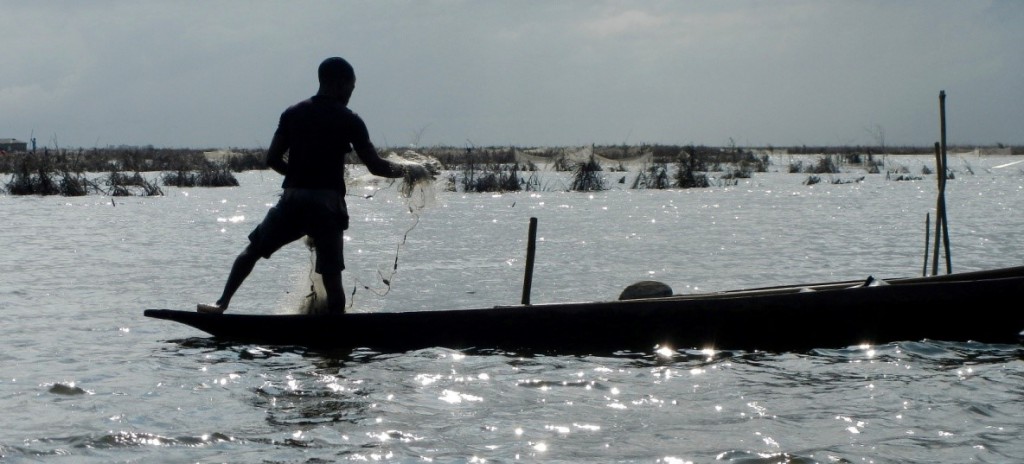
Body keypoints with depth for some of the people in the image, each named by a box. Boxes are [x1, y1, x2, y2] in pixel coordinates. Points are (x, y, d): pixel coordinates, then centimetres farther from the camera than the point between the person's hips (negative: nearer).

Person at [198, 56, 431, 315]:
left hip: (292, 199, 3)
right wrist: (408, 170, 13)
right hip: (327, 202, -3)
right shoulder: (349, 120, -1)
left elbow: (272, 159, 8)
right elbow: (375, 166, -3)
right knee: (331, 274, 1)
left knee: (253, 249, 16)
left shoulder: (293, 113, 9)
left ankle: (222, 303, 5)